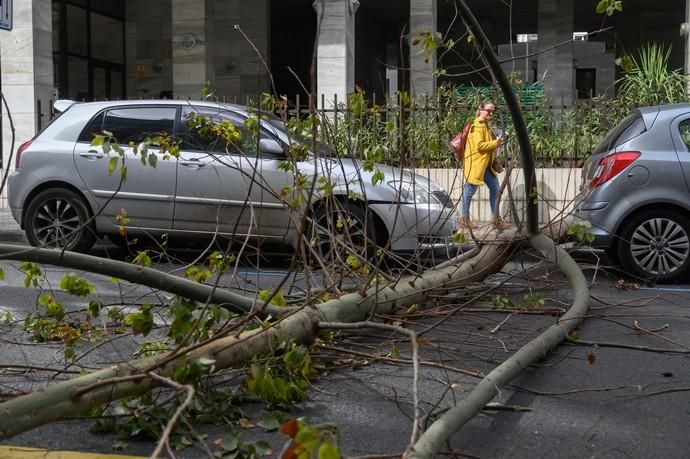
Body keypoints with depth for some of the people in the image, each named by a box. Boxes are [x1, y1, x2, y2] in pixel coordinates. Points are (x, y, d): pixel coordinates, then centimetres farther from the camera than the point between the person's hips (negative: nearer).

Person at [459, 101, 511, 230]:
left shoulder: (486, 125, 16)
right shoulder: (478, 126, -16)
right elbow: (479, 145, -24)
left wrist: (496, 143, 10)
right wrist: (495, 143, -18)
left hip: (486, 164, 10)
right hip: (476, 164, -10)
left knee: (495, 189, 10)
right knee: (470, 190, 1)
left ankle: (496, 219, 18)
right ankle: (464, 219, 13)